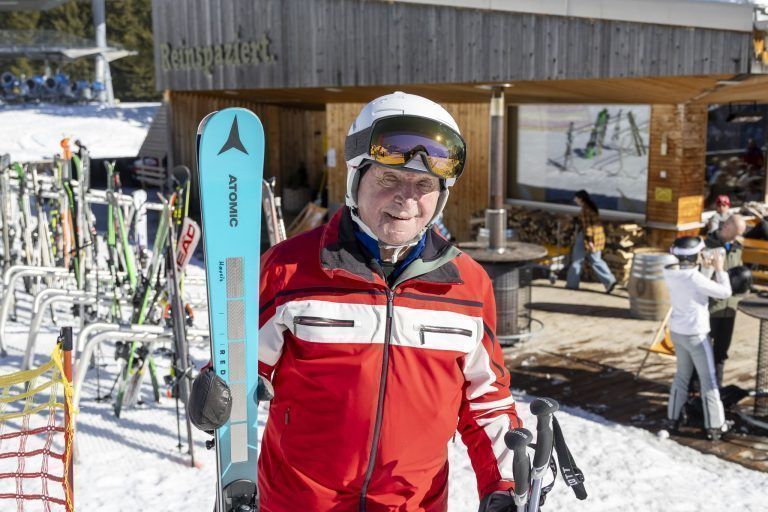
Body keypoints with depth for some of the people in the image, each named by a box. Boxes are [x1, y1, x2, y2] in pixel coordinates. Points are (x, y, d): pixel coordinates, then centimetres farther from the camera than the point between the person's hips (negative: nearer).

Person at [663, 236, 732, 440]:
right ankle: (715, 425, 15)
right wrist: (719, 268, -5)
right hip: (695, 334, -7)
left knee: (682, 374, 22)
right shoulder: (696, 279, -25)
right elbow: (725, 292, -14)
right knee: (708, 379, 7)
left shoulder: (672, 274, -5)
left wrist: (703, 267, 5)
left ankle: (674, 416, 28)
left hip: (676, 331, 7)